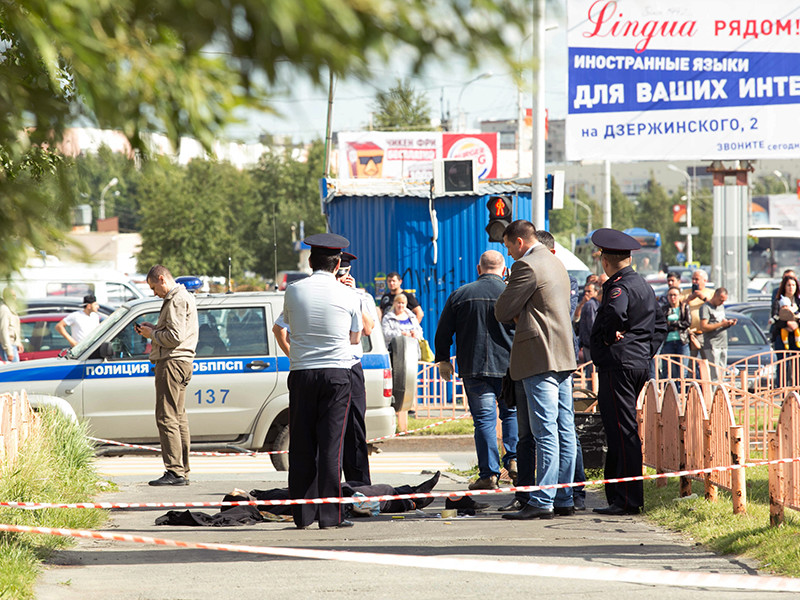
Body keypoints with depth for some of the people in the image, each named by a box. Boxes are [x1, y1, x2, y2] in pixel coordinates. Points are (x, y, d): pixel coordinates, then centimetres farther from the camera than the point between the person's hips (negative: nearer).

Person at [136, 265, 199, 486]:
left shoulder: (177, 300, -14)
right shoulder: (184, 297, 20)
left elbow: (175, 337, -22)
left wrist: (152, 334, -8)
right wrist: (153, 328, 14)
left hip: (172, 362, -11)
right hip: (181, 362, 11)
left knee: (166, 418, -11)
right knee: (179, 418, 13)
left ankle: (175, 472, -15)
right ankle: (183, 471, 16)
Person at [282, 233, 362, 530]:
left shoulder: (294, 291, 2)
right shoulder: (346, 295, -1)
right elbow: (356, 337, 12)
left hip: (301, 372, 2)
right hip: (337, 373, -2)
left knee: (301, 445, 6)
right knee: (331, 443, -2)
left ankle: (303, 514, 6)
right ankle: (329, 514, -5)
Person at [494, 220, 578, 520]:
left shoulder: (527, 267, -12)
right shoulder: (555, 263, 19)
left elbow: (502, 312, -11)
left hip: (540, 359, -10)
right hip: (563, 357, 10)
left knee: (545, 432, -10)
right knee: (564, 430, 9)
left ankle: (542, 501, -10)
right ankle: (564, 499, 11)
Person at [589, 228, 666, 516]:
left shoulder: (619, 286, -13)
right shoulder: (644, 286, 18)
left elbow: (615, 311, -35)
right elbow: (660, 325, 26)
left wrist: (610, 337, -18)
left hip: (618, 364, -10)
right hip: (640, 363, 10)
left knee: (623, 432, -9)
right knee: (619, 432, 15)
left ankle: (629, 500, -11)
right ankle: (616, 496, 18)